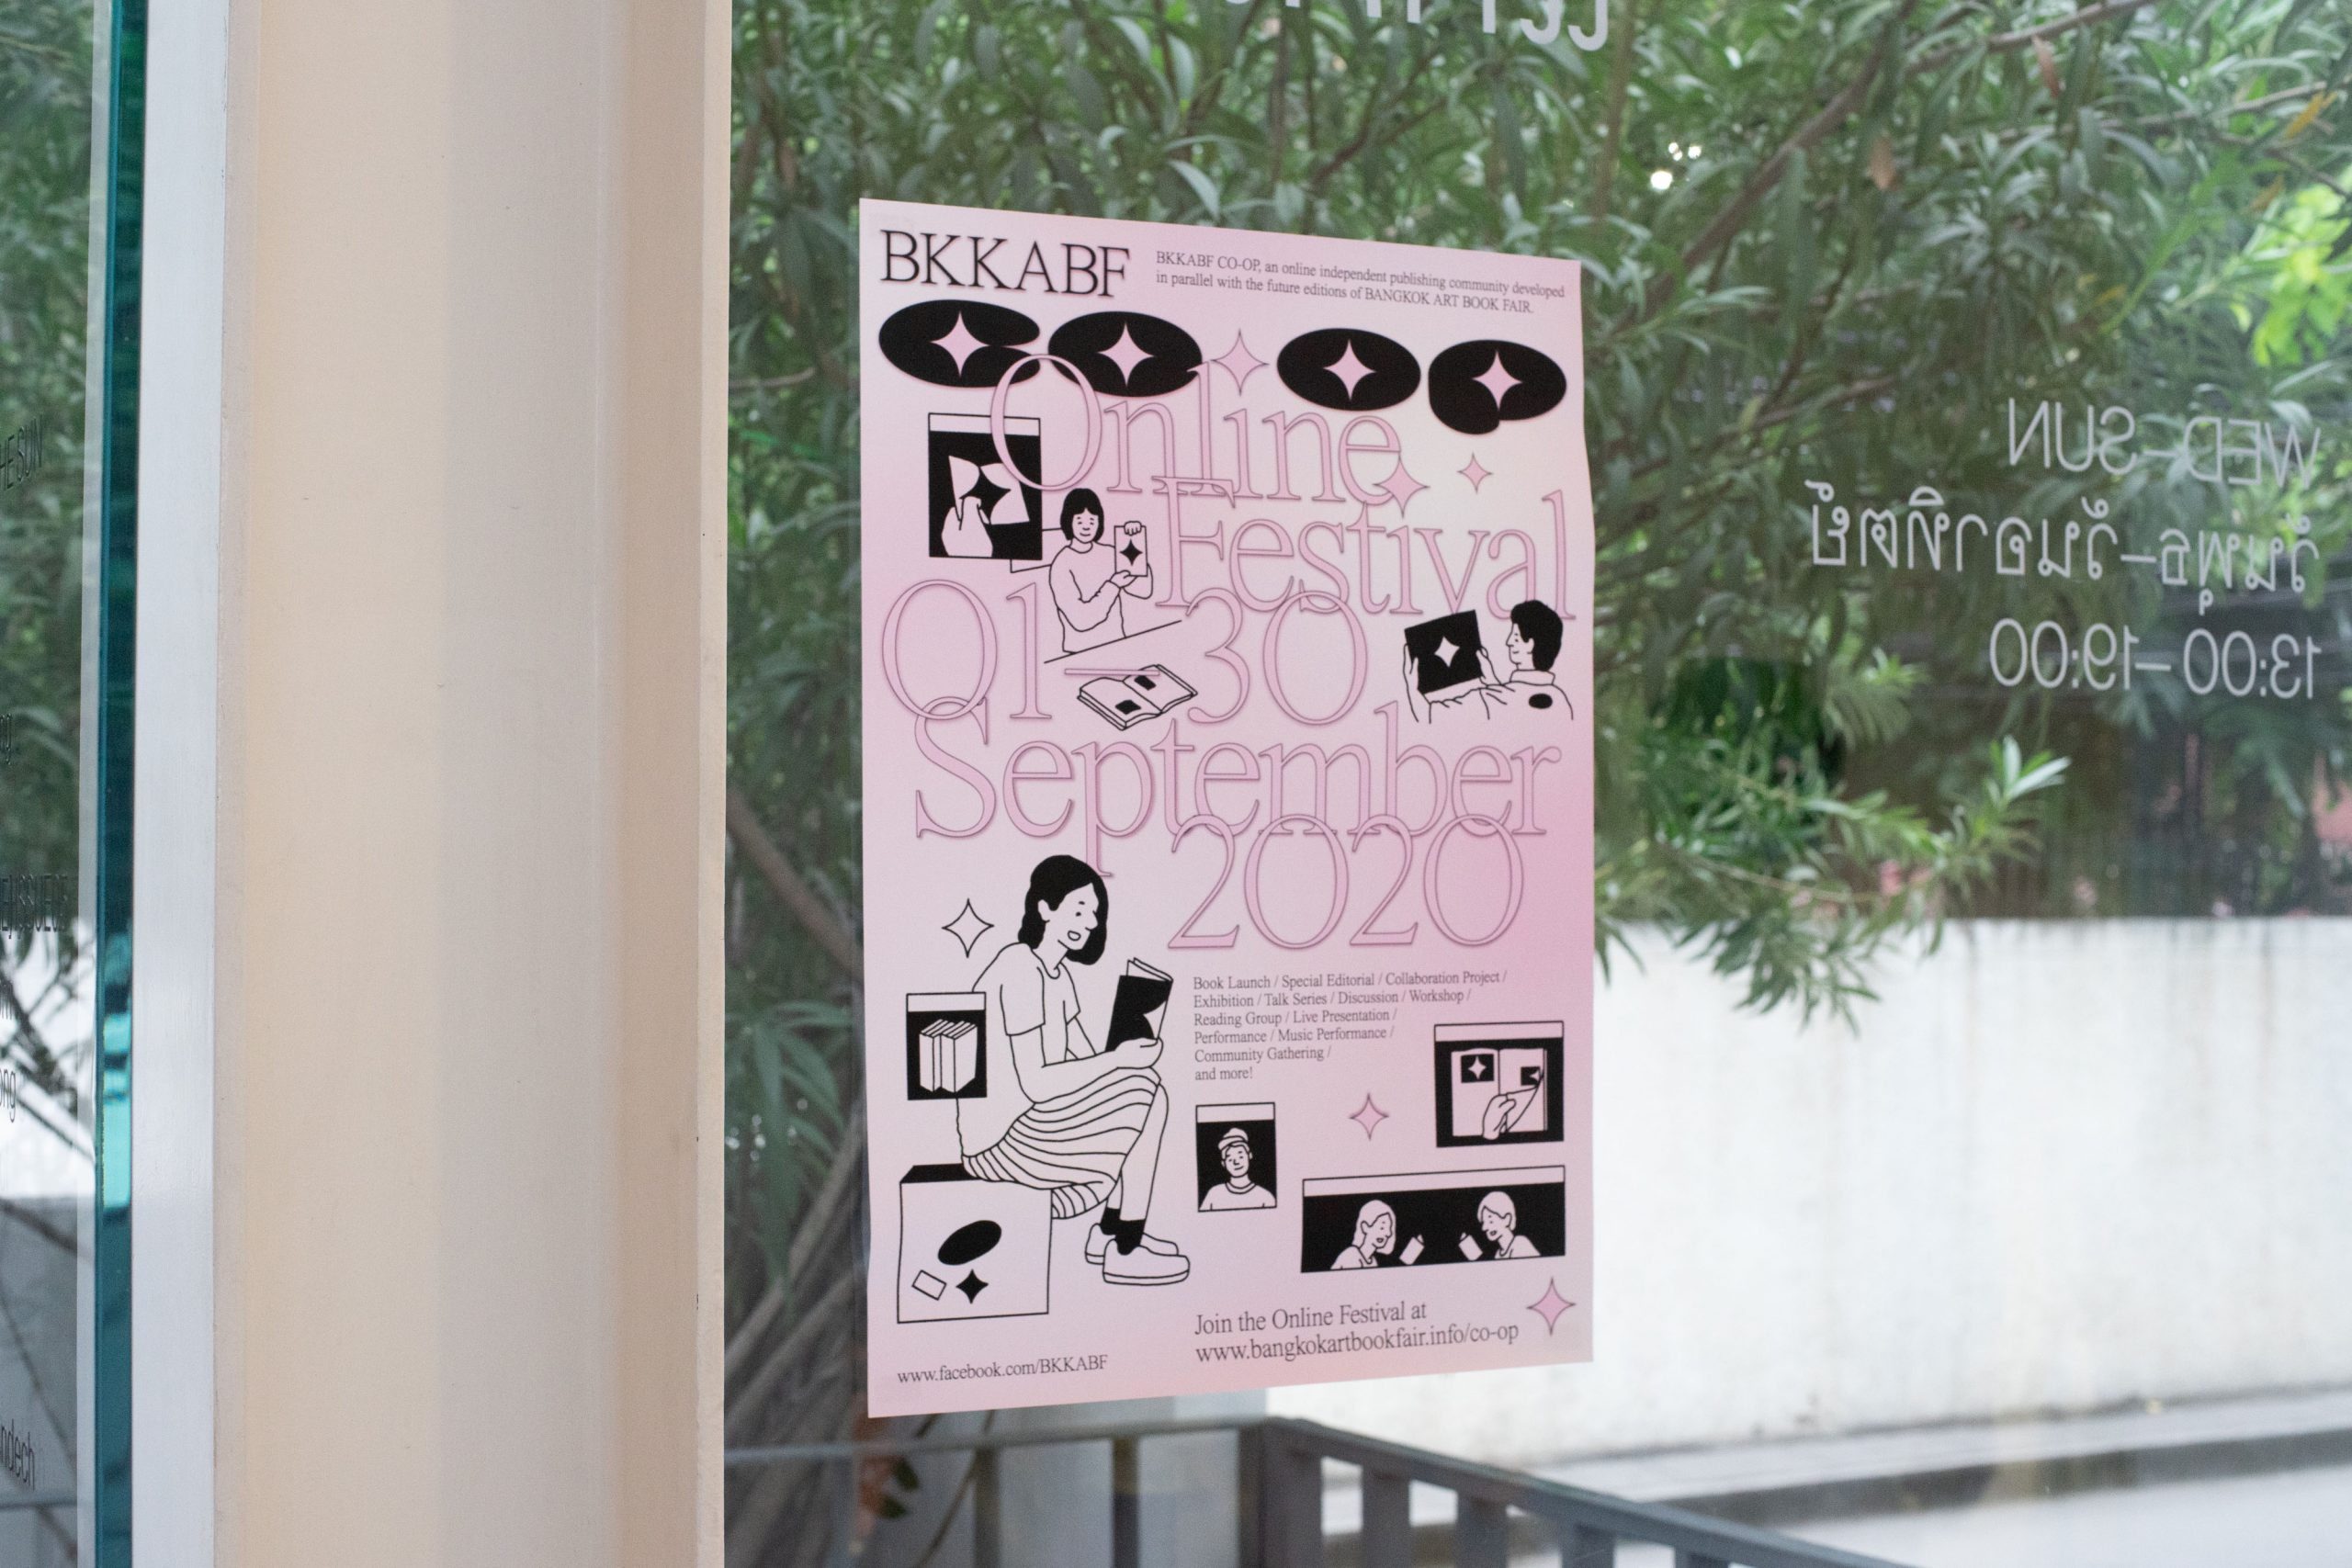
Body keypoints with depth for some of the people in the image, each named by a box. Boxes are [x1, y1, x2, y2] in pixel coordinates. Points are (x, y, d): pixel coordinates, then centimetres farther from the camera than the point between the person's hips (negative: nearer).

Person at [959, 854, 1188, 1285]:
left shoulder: (1056, 974, 12)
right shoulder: (1021, 970, -20)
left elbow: (1084, 1060, 13)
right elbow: (1034, 1083, -24)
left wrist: (1127, 1057, -7)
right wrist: (1117, 1059, -19)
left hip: (1030, 1121, 10)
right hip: (1002, 1140, -10)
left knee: (1147, 1086, 12)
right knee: (1147, 1096, -9)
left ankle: (1110, 1231, 17)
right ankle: (1126, 1254, 0)